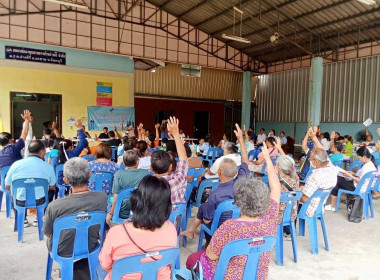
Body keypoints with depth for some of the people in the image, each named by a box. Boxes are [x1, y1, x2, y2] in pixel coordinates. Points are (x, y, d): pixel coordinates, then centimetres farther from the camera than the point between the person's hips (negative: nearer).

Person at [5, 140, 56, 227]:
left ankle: (23, 220, 32)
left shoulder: (16, 164, -13)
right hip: (40, 201, -1)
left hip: (20, 202, 1)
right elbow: (52, 187, 1)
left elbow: (7, 186, 0)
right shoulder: (48, 167, -13)